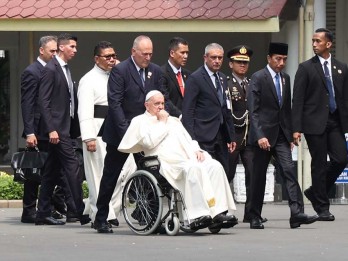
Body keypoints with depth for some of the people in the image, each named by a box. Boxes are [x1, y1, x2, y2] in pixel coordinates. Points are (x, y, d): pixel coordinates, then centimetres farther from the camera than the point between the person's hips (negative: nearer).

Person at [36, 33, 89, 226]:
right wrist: (51, 129, -20)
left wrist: (75, 128, 10)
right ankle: (81, 212, -12)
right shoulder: (50, 69, -10)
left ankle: (42, 215, 13)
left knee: (51, 172, 10)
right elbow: (43, 102, -14)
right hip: (57, 127, -9)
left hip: (66, 127, 9)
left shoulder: (65, 69, 17)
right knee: (72, 166, -11)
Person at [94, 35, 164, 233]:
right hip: (120, 132, -4)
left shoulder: (156, 72, 6)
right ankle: (101, 219, 13)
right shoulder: (120, 71, -11)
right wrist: (125, 130, -21)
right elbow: (115, 103, -16)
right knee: (110, 176, 5)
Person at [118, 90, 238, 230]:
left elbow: (188, 140, 27)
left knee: (215, 166, -21)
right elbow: (149, 142, -7)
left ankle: (218, 212, -30)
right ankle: (198, 216, -45)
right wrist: (162, 123, 4)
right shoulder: (140, 121, 12)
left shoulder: (173, 120, 32)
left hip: (189, 158, 7)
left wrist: (196, 150, 5)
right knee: (193, 168, -37)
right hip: (168, 162, -7)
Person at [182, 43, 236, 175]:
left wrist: (231, 136, 17)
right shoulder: (195, 78, -7)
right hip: (204, 136, -7)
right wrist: (190, 139, -16)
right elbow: (187, 111, -10)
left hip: (222, 134, 7)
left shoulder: (222, 78, 16)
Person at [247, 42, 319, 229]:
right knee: (259, 177, 3)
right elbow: (253, 110, -12)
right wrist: (260, 136, -21)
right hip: (264, 134, -5)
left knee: (289, 170, -10)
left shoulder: (285, 79, 13)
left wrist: (290, 135, 13)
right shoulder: (258, 78, -7)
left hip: (281, 134, 5)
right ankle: (255, 217, 12)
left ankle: (297, 214, -18)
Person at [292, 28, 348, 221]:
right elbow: (297, 100, -3)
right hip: (315, 123, -3)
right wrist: (296, 128, -10)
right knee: (319, 164, -1)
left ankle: (315, 191, 17)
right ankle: (322, 208, 8)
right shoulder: (306, 68, 1)